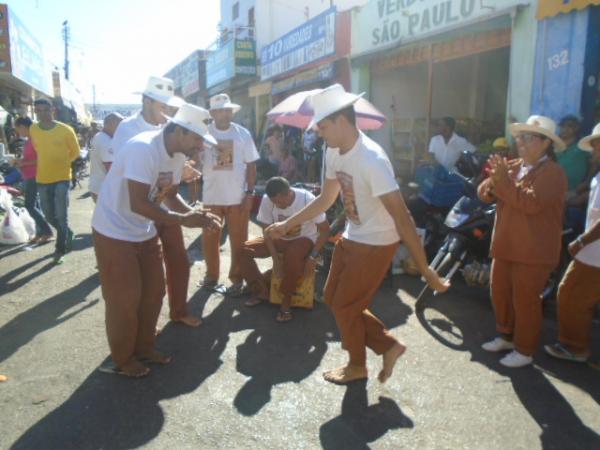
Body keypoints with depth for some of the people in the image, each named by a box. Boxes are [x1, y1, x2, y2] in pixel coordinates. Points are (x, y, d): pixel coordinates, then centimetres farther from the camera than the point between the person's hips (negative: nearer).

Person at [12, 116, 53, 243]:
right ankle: (40, 232, 16)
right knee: (35, 206, 11)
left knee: (30, 206, -9)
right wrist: (20, 161, 8)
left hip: (34, 177, -10)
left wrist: (24, 163, -17)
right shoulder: (28, 141, 14)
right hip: (28, 178, 10)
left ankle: (47, 231, -3)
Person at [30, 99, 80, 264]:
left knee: (61, 216, -3)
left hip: (61, 178, -4)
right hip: (42, 179, 4)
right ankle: (68, 234, 39)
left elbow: (75, 152, 3)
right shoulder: (33, 129, -1)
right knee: (49, 216, 14)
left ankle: (60, 249, 10)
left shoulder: (66, 130, -11)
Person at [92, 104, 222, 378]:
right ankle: (123, 358, 22)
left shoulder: (178, 155, -2)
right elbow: (138, 204, -32)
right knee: (124, 299, 2)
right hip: (115, 232, -8)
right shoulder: (143, 149, -28)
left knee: (153, 292, 14)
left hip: (145, 232, 8)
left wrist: (195, 214, -12)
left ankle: (144, 347, 33)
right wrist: (183, 220, -29)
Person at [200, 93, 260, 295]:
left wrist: (250, 193, -5)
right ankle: (211, 276, 30)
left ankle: (237, 279, 21)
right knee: (210, 240, 13)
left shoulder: (242, 133, -1)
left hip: (238, 197, -1)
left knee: (239, 240, 7)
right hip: (212, 197, 1)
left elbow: (251, 165, 1)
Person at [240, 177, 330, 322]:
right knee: (244, 249, -15)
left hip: (304, 239, -4)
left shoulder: (308, 199, -25)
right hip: (279, 238, 4)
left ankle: (286, 303, -20)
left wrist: (313, 256, -26)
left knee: (293, 255, -39)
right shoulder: (267, 200, -17)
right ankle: (262, 291, -1)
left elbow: (325, 230, -17)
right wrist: (275, 258, -18)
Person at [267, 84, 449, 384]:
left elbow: (401, 217, -30)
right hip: (350, 239, 9)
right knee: (333, 299, 16)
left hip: (375, 245, -9)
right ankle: (388, 346, 29)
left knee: (345, 306, 5)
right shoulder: (333, 153, -1)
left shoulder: (372, 160, -29)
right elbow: (325, 199, 12)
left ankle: (357, 366, 33)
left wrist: (424, 269, -28)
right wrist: (286, 225, 13)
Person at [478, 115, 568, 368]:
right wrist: (495, 180, -17)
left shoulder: (552, 173, -12)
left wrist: (504, 181, -24)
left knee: (525, 301, 1)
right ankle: (506, 337, 36)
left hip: (534, 251, -7)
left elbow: (531, 203, -27)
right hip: (505, 246, 8)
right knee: (500, 293, 16)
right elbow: (485, 194, 4)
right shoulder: (514, 166, 11)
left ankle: (524, 351, 17)